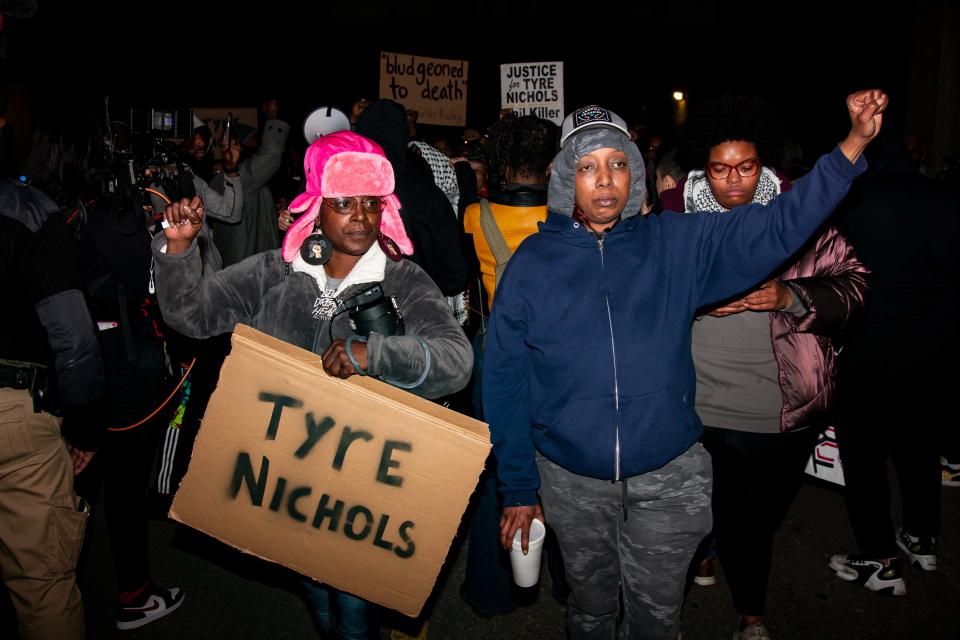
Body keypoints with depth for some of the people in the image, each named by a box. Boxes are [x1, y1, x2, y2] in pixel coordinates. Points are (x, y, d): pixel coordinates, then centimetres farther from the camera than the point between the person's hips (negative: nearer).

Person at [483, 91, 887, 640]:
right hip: (572, 480, 0)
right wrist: (518, 489, -1)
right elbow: (506, 383, -3)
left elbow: (778, 227, -9)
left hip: (668, 475, 1)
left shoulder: (677, 243, -2)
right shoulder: (533, 263, -5)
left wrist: (853, 145, -21)